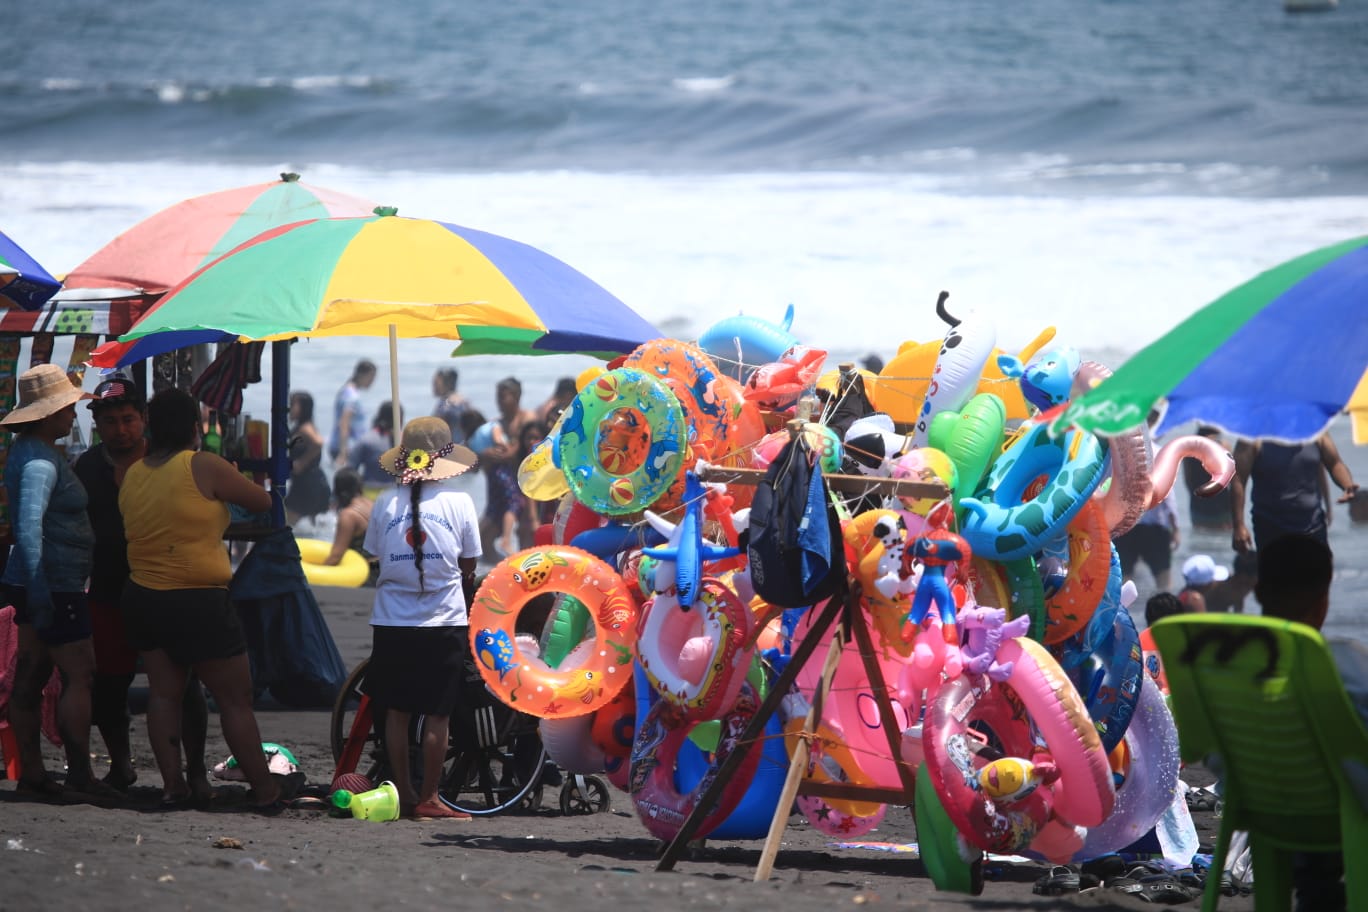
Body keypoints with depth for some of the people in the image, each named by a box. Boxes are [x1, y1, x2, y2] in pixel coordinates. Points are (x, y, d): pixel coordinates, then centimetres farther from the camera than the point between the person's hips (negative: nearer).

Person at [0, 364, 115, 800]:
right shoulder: (40, 462, -18)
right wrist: (39, 590, -30)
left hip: (42, 586, 10)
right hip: (56, 585, -10)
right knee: (79, 676, -8)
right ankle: (80, 776, -8)